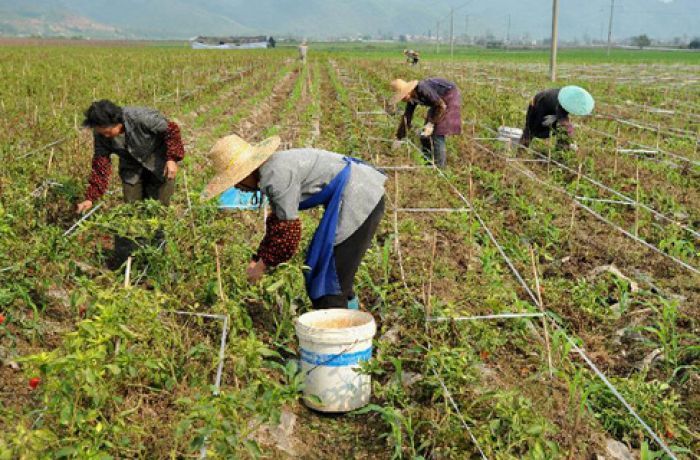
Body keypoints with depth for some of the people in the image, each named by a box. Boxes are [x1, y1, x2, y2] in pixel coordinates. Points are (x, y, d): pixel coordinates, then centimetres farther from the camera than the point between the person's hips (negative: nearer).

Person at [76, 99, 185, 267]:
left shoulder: (141, 117, -35)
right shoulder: (101, 134, -20)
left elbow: (171, 129, -22)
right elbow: (100, 165, -15)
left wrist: (172, 159, -28)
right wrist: (90, 198, -21)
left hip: (158, 163, -3)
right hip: (131, 167, 3)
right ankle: (123, 253, 13)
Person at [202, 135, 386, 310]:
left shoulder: (277, 175, -19)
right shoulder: (273, 170, 11)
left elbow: (288, 229, -15)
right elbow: (276, 222, 19)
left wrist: (263, 265, -2)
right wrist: (257, 260, 18)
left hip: (357, 198, -10)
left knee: (329, 280, -4)